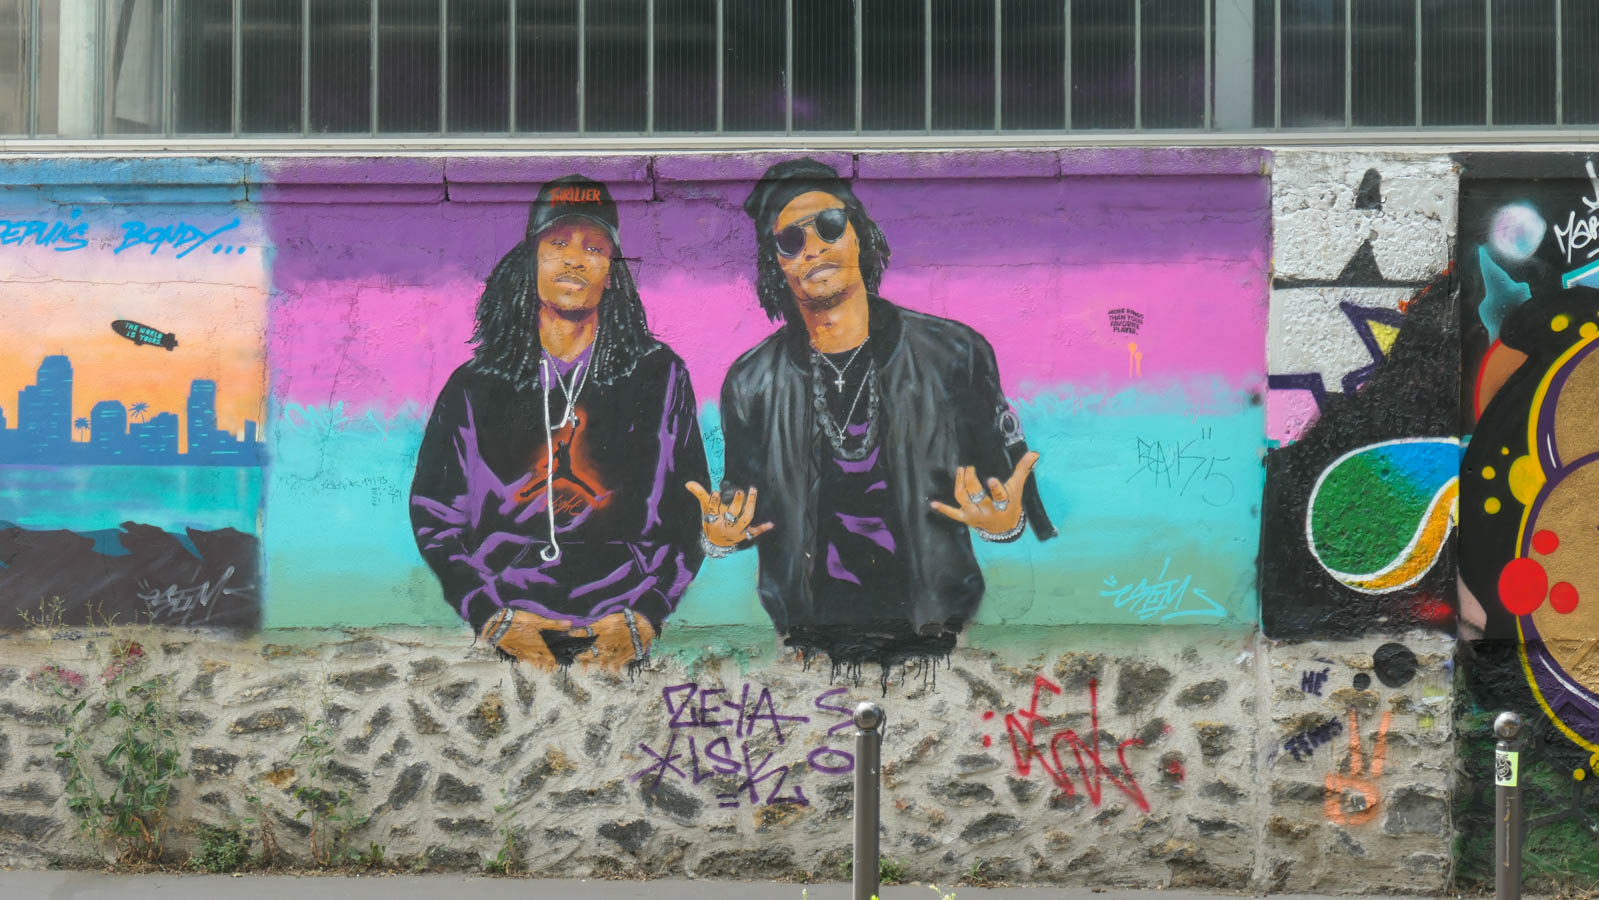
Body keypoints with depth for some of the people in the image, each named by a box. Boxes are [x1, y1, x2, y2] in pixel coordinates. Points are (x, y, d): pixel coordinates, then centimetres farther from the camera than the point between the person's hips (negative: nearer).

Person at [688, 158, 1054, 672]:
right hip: (810, 644, 1)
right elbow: (747, 512, 19)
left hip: (936, 642, -1)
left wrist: (1005, 522, -15)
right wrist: (718, 537, -3)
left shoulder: (954, 354, 3)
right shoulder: (751, 383, 9)